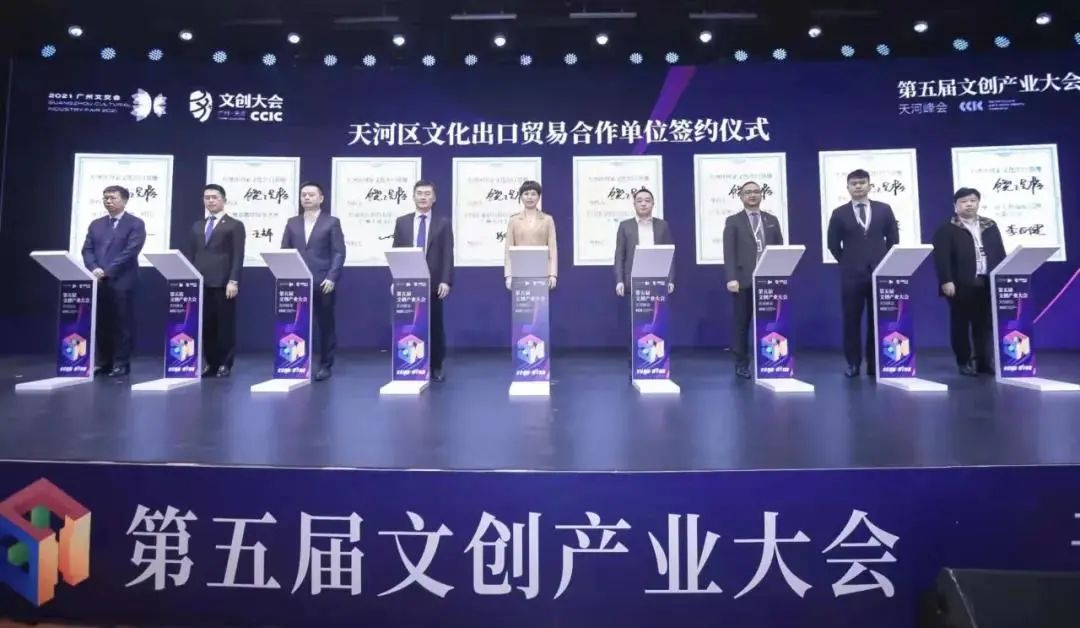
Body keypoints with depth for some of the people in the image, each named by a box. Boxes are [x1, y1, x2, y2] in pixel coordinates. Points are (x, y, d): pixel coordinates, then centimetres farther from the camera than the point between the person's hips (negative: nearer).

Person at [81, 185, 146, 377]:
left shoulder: (135, 223, 0)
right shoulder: (96, 224, 18)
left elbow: (130, 251, -11)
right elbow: (87, 250, 10)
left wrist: (107, 271, -15)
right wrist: (94, 269, -10)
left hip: (122, 281, -5)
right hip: (98, 281, 5)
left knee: (122, 323, -2)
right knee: (101, 323, 7)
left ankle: (121, 363, 5)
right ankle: (102, 362, 15)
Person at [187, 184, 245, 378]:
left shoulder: (235, 225, 4)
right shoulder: (197, 226, 20)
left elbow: (238, 256, -5)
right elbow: (191, 255, 18)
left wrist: (233, 281, -15)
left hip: (223, 284, -5)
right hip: (200, 284, 5)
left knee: (225, 325, -1)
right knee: (205, 326, 6)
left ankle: (225, 365, 7)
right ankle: (210, 364, 15)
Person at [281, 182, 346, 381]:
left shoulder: (332, 222, 4)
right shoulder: (292, 223, 15)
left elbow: (339, 253, -3)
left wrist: (331, 278, -14)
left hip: (323, 284, -3)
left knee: (326, 326, 3)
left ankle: (325, 366, 12)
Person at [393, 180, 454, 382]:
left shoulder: (443, 223, 6)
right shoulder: (402, 222, 10)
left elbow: (448, 255, -1)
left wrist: (446, 281, -12)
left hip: (433, 284, -1)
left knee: (435, 326, 5)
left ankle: (436, 367, 15)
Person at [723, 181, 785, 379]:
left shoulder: (772, 220, 15)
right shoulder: (733, 221, 5)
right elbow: (729, 252, -4)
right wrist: (732, 278, -15)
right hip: (744, 280, -2)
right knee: (741, 324, 2)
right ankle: (742, 364, 9)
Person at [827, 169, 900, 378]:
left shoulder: (884, 210, 7)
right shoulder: (839, 213, 3)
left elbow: (893, 239, 9)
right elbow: (833, 244, 6)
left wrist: (884, 263, 5)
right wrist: (848, 263, 5)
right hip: (851, 274, -1)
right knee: (852, 320, 1)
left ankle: (875, 363, 13)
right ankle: (853, 364, 9)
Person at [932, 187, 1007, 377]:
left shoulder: (990, 226, 14)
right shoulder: (946, 229, -2)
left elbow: (1000, 253, 14)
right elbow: (941, 258, -9)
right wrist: (946, 281, -17)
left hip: (988, 284, 4)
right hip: (961, 285, -4)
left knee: (985, 324, 6)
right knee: (961, 325, 2)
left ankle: (984, 362, 12)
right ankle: (964, 363, 10)